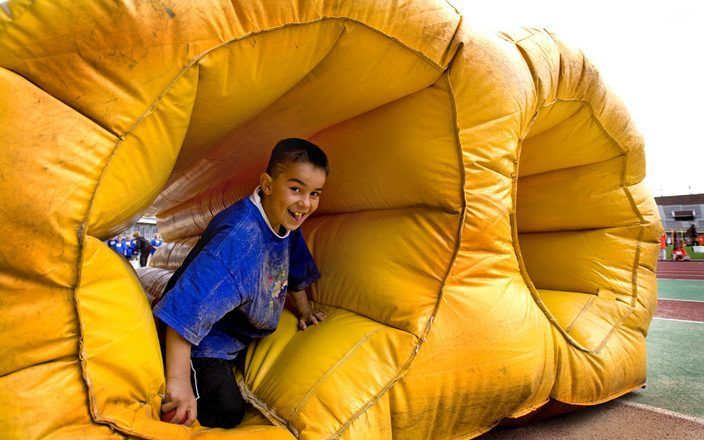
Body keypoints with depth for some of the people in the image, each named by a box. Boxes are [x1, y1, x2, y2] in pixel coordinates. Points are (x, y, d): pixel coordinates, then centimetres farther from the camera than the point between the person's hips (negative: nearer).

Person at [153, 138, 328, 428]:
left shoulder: (287, 221, -11)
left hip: (239, 334, 9)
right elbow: (190, 299, -43)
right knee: (227, 412, -11)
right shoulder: (241, 235, -38)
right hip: (200, 340, -8)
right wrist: (178, 379, -42)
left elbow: (294, 268, 10)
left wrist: (304, 310, 17)